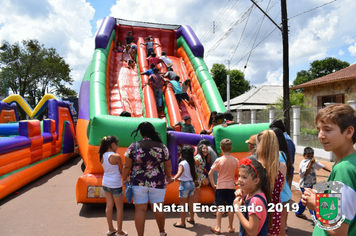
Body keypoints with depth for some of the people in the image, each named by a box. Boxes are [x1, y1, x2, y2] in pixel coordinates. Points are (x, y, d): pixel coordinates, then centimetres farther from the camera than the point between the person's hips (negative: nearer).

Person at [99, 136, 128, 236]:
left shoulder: (102, 156, -1)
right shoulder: (116, 156, -20)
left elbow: (106, 169, 7)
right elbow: (122, 171, -10)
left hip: (105, 183, 6)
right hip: (115, 184, -6)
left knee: (109, 206, 17)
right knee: (119, 208, 9)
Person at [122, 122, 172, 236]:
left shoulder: (134, 146, -7)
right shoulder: (162, 146, -4)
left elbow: (127, 166, -4)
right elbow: (168, 165, 5)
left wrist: (124, 178, 12)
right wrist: (169, 176, 23)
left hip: (139, 182, -1)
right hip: (158, 182, 1)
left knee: (140, 209, 9)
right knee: (158, 208, 17)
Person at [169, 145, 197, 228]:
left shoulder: (182, 163, -16)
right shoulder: (192, 163, 4)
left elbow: (179, 173, -32)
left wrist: (173, 179, -46)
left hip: (184, 184, -7)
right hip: (192, 183, 7)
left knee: (182, 204, 4)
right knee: (190, 203, 19)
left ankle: (182, 222, 11)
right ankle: (191, 219, 33)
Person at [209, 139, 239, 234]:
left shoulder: (219, 160, -10)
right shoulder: (235, 160, -3)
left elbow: (210, 173, -12)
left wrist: (213, 185, -2)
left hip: (220, 186, -2)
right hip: (231, 186, 2)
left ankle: (218, 228, 14)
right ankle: (230, 227, 24)